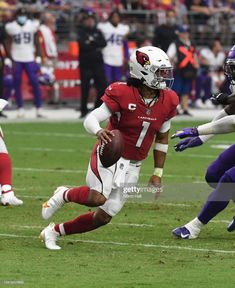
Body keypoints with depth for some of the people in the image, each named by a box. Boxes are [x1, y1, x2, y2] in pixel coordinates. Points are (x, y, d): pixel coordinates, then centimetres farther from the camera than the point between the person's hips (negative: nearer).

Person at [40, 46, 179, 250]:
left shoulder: (167, 102, -1)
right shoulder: (122, 95, -17)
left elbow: (162, 139, 12)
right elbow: (91, 119, -18)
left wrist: (158, 174, 11)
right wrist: (99, 132, -41)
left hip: (131, 167, 6)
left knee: (103, 217, 3)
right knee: (98, 198, -32)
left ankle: (53, 231, 22)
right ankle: (64, 195, 2)